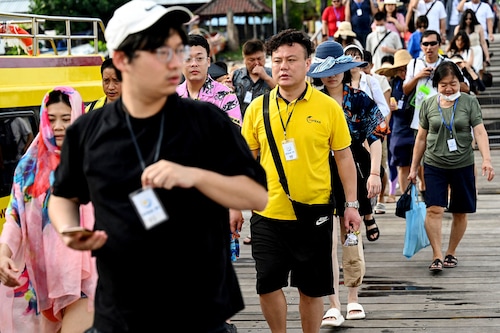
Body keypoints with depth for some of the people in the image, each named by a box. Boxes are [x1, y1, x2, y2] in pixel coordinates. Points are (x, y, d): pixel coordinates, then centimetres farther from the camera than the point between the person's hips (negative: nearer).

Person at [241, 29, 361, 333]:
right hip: (268, 214, 1)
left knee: (312, 289, 7)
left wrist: (352, 205, 0)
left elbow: (344, 158, 3)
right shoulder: (257, 108, 1)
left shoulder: (328, 107, -3)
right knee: (268, 284, 1)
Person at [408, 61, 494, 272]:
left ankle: (451, 253, 25)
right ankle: (437, 256, -10)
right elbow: (421, 138, 10)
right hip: (434, 166, 0)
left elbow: (480, 132, -7)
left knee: (460, 213, 8)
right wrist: (413, 168, 11)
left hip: (463, 166, 0)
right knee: (434, 210, -13)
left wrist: (486, 160, -21)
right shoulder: (428, 105, 4)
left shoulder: (470, 102, -1)